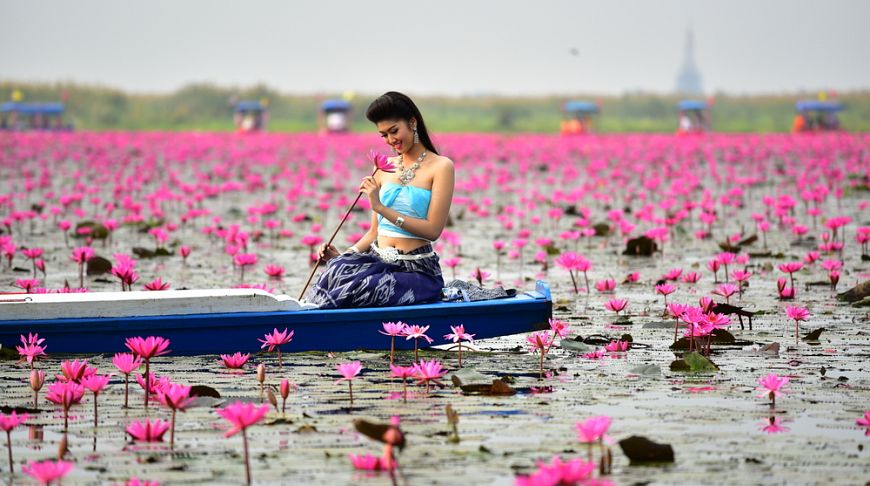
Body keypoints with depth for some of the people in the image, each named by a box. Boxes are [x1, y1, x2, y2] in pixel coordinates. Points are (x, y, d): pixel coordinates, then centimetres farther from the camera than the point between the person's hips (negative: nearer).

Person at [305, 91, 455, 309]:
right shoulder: (385, 168, 17)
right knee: (338, 268, -32)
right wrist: (343, 254, -1)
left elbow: (433, 230, -10)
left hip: (417, 269, -5)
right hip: (378, 260, 5)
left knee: (355, 288, -35)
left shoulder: (440, 166, 0)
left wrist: (381, 208, -16)